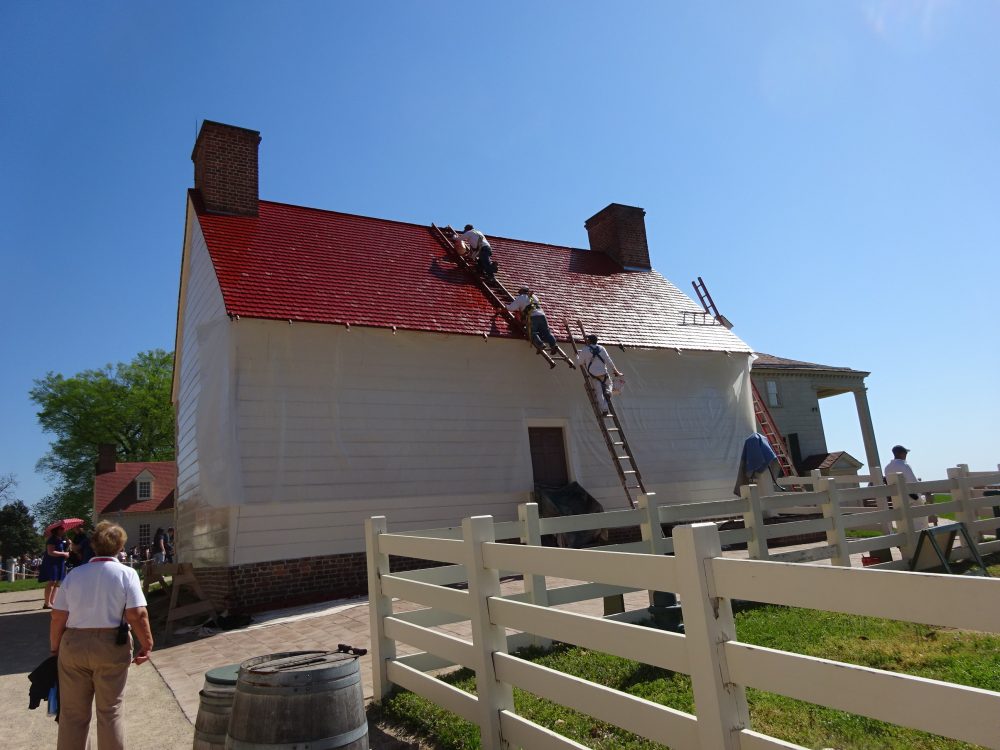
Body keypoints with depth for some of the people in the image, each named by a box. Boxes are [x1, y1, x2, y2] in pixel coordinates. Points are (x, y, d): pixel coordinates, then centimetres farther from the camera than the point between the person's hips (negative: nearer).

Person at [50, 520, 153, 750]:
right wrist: (147, 644, -3)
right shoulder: (126, 574, -6)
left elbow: (58, 617, 1)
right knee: (110, 710, 9)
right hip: (112, 646, -2)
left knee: (72, 712, 14)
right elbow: (138, 615, -14)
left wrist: (55, 647, 15)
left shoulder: (74, 574, 3)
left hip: (73, 645, 3)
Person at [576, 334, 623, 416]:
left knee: (599, 393, -2)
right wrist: (615, 371, 8)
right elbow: (608, 361, 3)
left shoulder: (585, 350, -2)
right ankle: (607, 392, -3)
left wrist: (577, 355, 27)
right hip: (604, 374, 3)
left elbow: (580, 362, 7)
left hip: (593, 376, -2)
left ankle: (605, 410, -10)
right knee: (608, 385, 29)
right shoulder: (601, 348, 7)